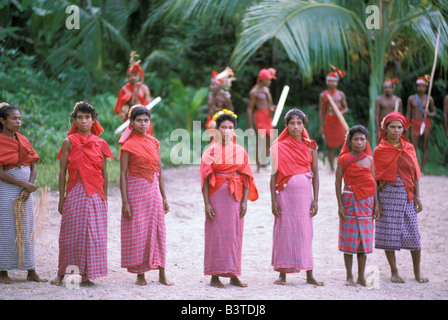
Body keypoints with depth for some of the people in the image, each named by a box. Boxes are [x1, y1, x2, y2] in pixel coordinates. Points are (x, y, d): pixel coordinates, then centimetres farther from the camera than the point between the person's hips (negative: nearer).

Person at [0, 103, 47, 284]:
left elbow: (34, 168, 7)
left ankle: (31, 271, 11)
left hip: (25, 192, 6)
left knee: (27, 230, 7)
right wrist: (25, 185, -15)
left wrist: (27, 190, -8)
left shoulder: (23, 140, 10)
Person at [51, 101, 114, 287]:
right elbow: (62, 171, 1)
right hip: (75, 192, -2)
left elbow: (104, 173, 10)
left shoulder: (100, 144, 7)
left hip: (95, 194, 2)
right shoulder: (69, 142, 1)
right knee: (71, 232, 0)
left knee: (92, 233, 1)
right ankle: (62, 273, 12)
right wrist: (61, 198, -2)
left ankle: (85, 274, 10)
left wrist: (104, 197, 8)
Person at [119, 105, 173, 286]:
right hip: (135, 191, -4)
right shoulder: (128, 146, -6)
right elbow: (123, 175, -8)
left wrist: (164, 197, 9)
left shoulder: (154, 143, 8)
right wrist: (125, 202, -13)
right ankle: (140, 275, 10)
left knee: (157, 231, 4)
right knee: (137, 233, 1)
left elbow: (159, 171, 11)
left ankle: (162, 275, 8)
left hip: (153, 190, 4)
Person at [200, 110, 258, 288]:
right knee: (216, 234, -2)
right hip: (217, 195, -3)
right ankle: (215, 276, 3)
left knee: (235, 234, 4)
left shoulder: (240, 152, 8)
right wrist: (206, 203, -11)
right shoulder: (211, 151, 0)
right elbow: (205, 179, -4)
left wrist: (245, 201, -3)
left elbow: (247, 178, 7)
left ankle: (233, 275, 12)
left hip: (235, 196, 3)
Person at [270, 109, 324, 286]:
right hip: (285, 193, -1)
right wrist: (273, 201, -5)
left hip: (304, 192, 1)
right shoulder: (279, 147, 1)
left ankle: (309, 275, 7)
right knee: (284, 231, 1)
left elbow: (315, 173, 6)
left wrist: (315, 199, 0)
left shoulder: (310, 146, 5)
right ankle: (282, 274, 7)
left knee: (305, 232, 3)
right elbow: (274, 175, 0)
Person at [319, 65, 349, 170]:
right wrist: (321, 125, -1)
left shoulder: (341, 94, 10)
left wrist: (341, 112, -11)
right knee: (330, 145, 1)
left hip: (339, 121, 1)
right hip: (328, 121, -1)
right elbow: (321, 111, 4)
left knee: (342, 144, -6)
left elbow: (346, 108, 12)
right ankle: (332, 168, 5)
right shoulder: (323, 95, 5)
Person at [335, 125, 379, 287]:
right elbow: (338, 182, -2)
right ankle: (349, 276, 5)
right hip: (349, 201, -3)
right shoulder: (344, 159, -2)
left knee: (364, 239, 5)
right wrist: (340, 204, -8)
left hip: (366, 202, 3)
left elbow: (373, 183, 11)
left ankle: (361, 277, 11)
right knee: (349, 240, -1)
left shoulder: (369, 159, 8)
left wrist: (376, 205, 7)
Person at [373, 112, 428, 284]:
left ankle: (417, 272, 13)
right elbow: (376, 178, 1)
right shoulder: (379, 150, 1)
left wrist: (417, 196, 5)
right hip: (388, 194, -2)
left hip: (407, 194, 2)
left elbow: (415, 174, 10)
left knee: (413, 233, 1)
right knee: (389, 233, 0)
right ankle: (394, 272, 12)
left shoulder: (409, 148, 8)